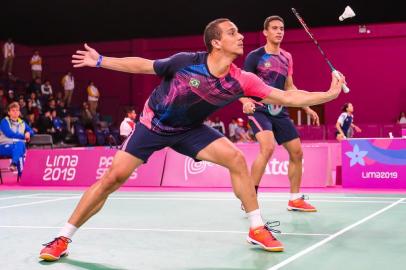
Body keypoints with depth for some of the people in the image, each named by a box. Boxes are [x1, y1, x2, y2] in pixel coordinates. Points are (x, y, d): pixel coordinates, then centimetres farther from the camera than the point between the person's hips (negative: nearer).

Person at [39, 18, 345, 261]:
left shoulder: (241, 80, -19)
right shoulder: (185, 62, -25)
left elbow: (290, 98, -18)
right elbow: (141, 65, -9)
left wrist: (330, 93, -24)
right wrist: (99, 61, -5)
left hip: (190, 130, 3)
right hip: (153, 124, -2)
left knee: (236, 158, -17)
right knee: (113, 177, -11)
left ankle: (258, 229, -3)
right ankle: (63, 238, 2)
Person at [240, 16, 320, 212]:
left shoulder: (286, 58, 12)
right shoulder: (255, 56, -6)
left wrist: (307, 108, 18)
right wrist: (246, 102, -30)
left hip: (280, 112, 7)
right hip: (259, 110, -7)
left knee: (297, 152, 7)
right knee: (268, 147, -29)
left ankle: (295, 199, 23)